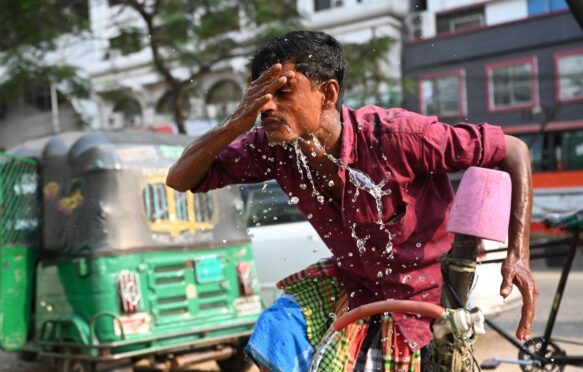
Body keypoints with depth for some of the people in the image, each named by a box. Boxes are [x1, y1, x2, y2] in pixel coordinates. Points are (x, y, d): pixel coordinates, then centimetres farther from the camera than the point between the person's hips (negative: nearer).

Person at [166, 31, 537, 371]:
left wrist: (518, 254, -28)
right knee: (273, 339, -16)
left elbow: (514, 151, -22)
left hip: (416, 297, -4)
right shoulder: (274, 148, -15)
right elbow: (179, 179, -14)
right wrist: (237, 124, -30)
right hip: (349, 283, 5)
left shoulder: (395, 135, -31)